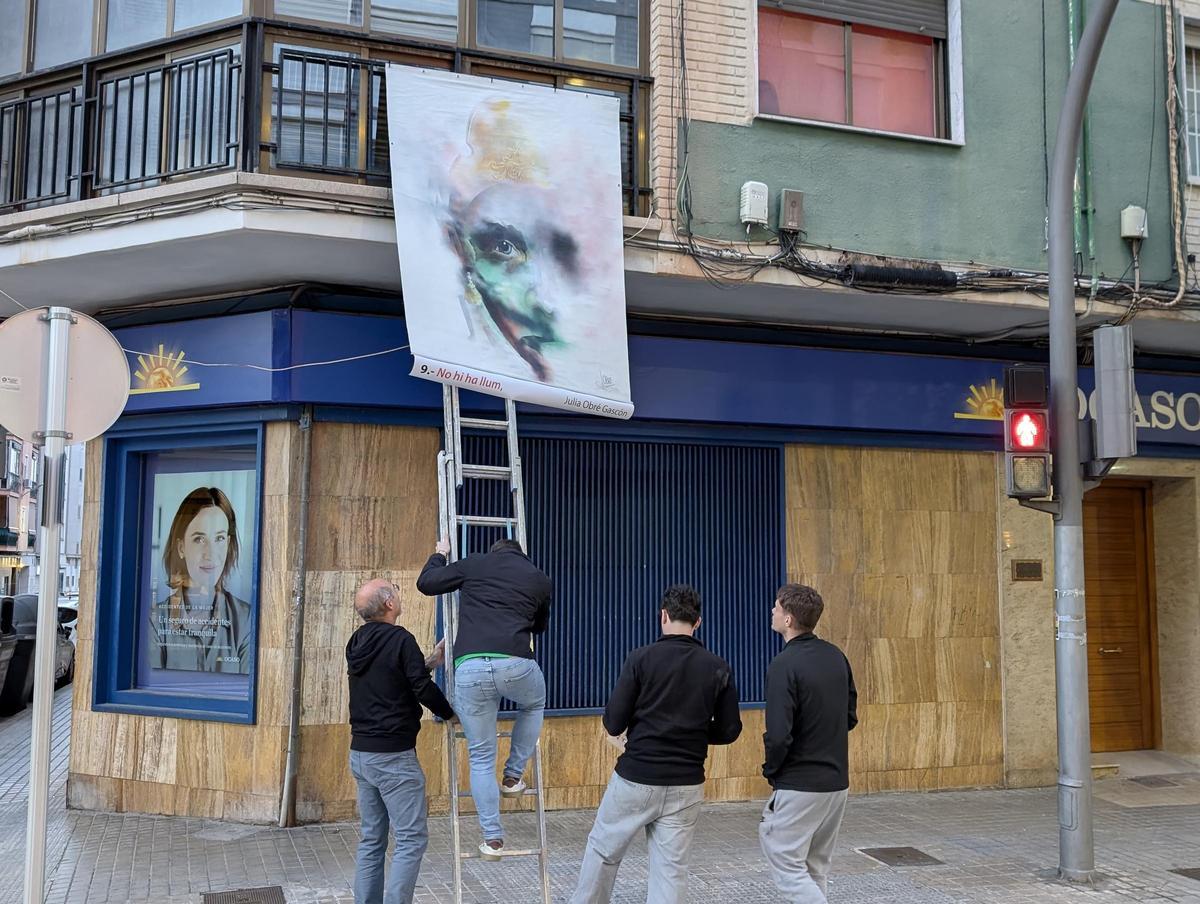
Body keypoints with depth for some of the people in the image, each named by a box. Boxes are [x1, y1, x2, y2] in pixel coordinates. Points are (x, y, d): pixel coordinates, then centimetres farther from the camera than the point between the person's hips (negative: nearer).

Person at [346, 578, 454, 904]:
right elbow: (423, 690, -16)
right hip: (393, 756, -8)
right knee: (411, 839, -2)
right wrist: (451, 714, 1)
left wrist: (431, 662, 15)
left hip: (360, 753, 8)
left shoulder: (357, 642, 9)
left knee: (372, 839, 14)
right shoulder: (400, 639, -15)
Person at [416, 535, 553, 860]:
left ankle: (492, 838, 15)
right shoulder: (540, 579, 21)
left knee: (481, 757, 14)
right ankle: (513, 776, 34)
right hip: (515, 665, 0)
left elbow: (426, 582, 21)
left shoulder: (474, 565, 17)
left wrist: (439, 555, 40)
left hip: (469, 668, 0)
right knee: (534, 704, 37)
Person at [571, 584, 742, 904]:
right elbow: (729, 731, 3)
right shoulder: (719, 668, -1)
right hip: (685, 786, 2)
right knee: (671, 868, 8)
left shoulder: (641, 658, -10)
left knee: (603, 851, 19)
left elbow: (613, 724, -10)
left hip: (635, 779, -2)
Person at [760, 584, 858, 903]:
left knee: (786, 864, 1)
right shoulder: (837, 657, 5)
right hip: (837, 782, 8)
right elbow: (850, 716, 13)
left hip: (799, 786, -8)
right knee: (815, 868, 19)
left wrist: (770, 770, -4)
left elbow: (779, 735, -22)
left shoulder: (784, 665, -19)